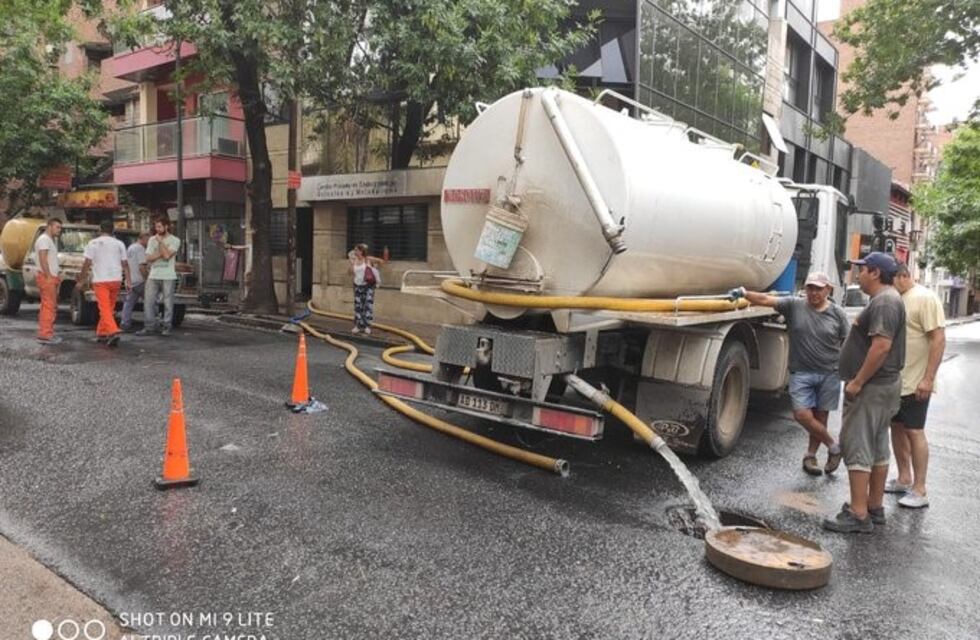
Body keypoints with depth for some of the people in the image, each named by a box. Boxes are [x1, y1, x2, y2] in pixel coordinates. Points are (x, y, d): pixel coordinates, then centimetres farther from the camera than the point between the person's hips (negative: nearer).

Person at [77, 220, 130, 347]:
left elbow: (87, 264, -5)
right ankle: (102, 333, 24)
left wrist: (81, 280, 3)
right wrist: (128, 281, 7)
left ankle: (113, 331, -26)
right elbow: (125, 264, 5)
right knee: (109, 308, 15)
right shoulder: (119, 244, 7)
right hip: (116, 280, 4)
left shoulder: (93, 243, -1)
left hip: (100, 280, -4)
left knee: (105, 309, -8)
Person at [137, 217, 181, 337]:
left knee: (168, 303, 1)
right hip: (153, 276, 4)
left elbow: (167, 255, -16)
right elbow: (148, 258, 3)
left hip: (168, 277, -4)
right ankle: (149, 327, 8)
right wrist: (162, 253, -11)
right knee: (148, 301, 2)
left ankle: (166, 327, 9)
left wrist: (160, 241, -8)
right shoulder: (152, 240, 10)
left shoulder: (174, 240, -2)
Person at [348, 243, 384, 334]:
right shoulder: (354, 261, 5)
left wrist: (374, 268, 4)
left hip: (368, 285, -4)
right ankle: (358, 326, 13)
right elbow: (350, 272, 0)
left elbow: (381, 261, -3)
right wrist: (352, 262, -8)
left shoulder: (368, 259, -7)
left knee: (368, 305, -6)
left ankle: (367, 326, 0)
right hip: (358, 285, 4)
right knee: (358, 306, 5)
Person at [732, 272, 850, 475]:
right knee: (802, 414, -8)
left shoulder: (837, 313, 2)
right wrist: (745, 294, -28)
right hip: (801, 373, 0)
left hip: (829, 374, 0)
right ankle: (833, 446, 15)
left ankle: (810, 455, 26)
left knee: (820, 416, 7)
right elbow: (766, 299, -11)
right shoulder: (794, 305, -1)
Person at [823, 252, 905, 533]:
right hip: (883, 385, 11)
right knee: (878, 447, 15)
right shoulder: (886, 299, 16)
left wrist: (857, 382, -23)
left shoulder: (884, 302, -18)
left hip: (872, 387, -11)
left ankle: (858, 515, -6)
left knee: (857, 446, -8)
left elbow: (882, 345, -27)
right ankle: (875, 507, 25)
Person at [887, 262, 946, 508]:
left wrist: (928, 379, -22)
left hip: (915, 382, -7)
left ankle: (919, 491, 6)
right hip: (893, 380, 8)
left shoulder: (925, 298, -14)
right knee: (896, 427, 13)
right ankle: (904, 479, 26)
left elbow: (938, 340, -19)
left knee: (914, 432, -2)